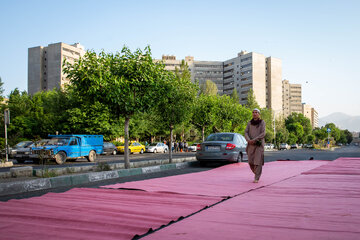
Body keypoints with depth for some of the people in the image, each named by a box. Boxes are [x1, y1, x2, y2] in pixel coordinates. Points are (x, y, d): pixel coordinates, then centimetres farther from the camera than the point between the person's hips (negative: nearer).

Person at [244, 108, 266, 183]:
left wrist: (254, 140, -16)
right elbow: (246, 133, 4)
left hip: (259, 144, -3)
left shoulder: (262, 122, 0)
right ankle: (257, 173, 28)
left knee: (258, 161, -10)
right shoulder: (249, 123, 11)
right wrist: (249, 140, -15)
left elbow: (263, 134, -7)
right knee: (251, 162, 1)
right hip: (251, 145, 3)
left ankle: (257, 178, -6)